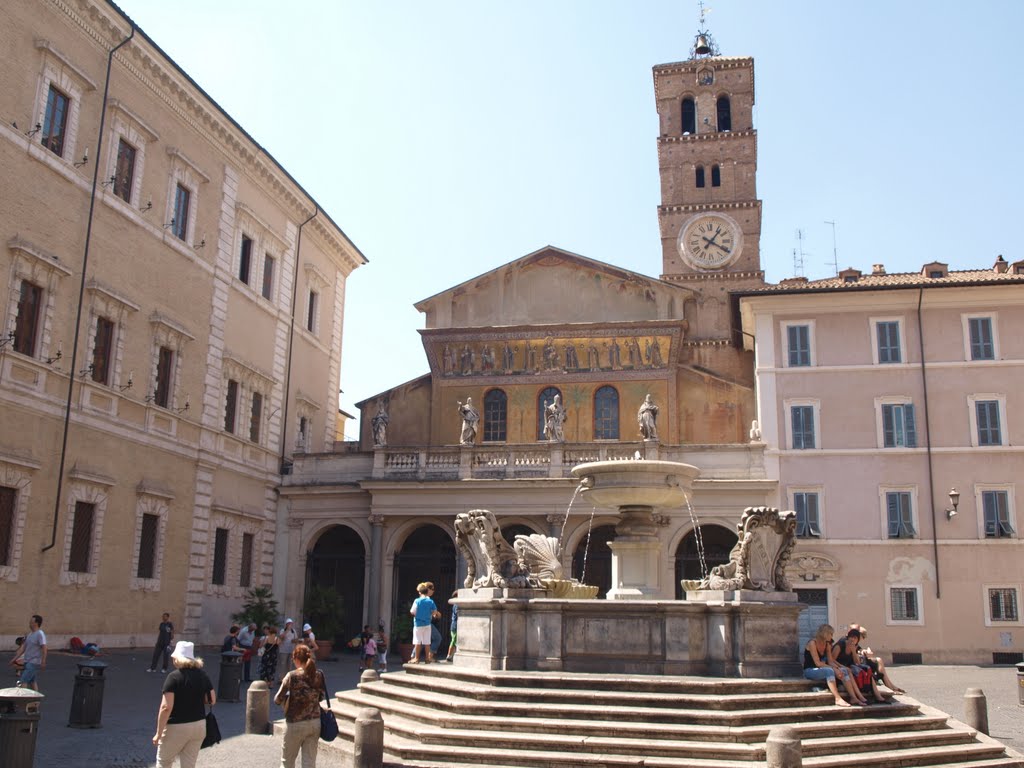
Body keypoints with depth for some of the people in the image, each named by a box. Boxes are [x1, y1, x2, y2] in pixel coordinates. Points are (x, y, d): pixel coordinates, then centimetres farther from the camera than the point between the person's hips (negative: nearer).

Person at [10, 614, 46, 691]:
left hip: (34, 663, -9)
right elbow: (23, 647, 18)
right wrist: (15, 659, 16)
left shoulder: (40, 634, -15)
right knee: (32, 682, 11)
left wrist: (43, 662, -25)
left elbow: (44, 649, -20)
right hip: (28, 662, 9)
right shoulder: (30, 634, 13)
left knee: (23, 681, -11)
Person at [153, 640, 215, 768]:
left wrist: (158, 733, -13)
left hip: (177, 727, -5)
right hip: (199, 725, 5)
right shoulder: (202, 675, 2)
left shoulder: (174, 677, -14)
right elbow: (212, 700, 7)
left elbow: (166, 707, -19)